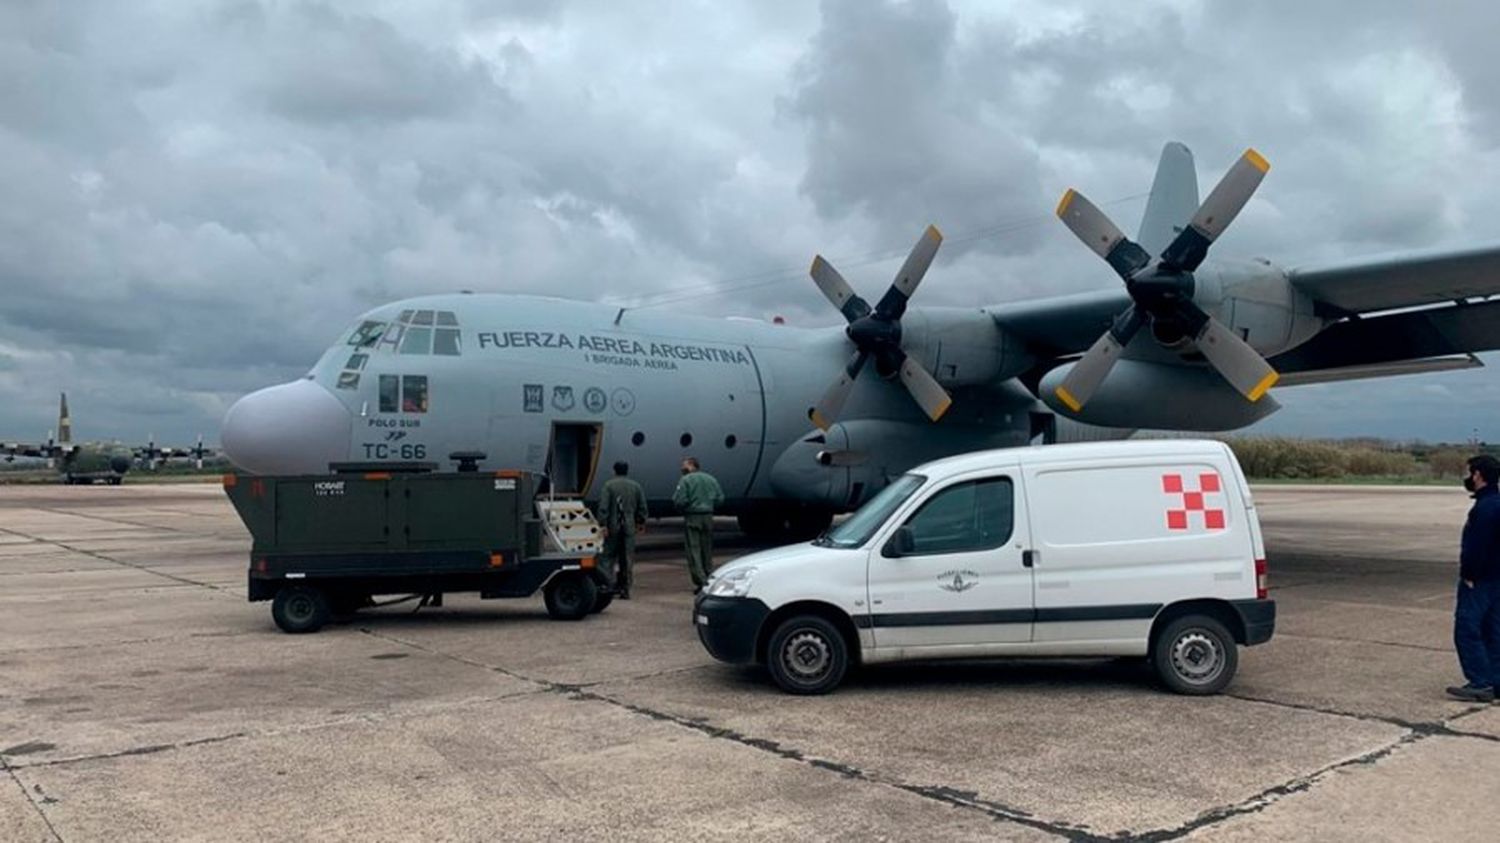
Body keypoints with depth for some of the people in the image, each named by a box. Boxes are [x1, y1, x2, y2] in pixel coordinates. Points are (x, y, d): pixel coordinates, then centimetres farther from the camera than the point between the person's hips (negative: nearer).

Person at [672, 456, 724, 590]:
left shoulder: (686, 480, -9)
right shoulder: (711, 479, 9)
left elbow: (678, 500, -17)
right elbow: (720, 498, 6)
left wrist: (682, 510, 3)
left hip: (692, 518, -5)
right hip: (708, 518, 5)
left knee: (694, 550, -2)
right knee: (707, 550, 15)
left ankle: (701, 582, -9)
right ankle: (710, 580, 19)